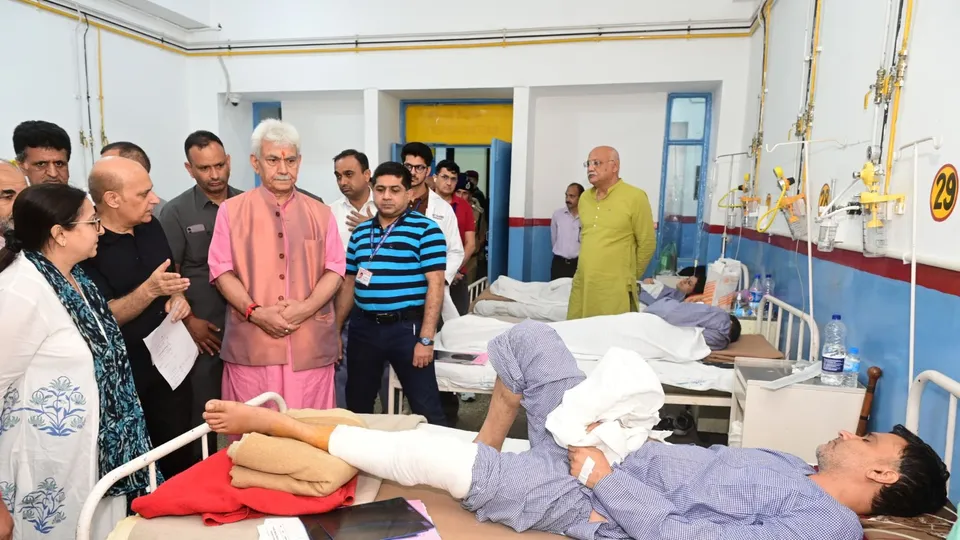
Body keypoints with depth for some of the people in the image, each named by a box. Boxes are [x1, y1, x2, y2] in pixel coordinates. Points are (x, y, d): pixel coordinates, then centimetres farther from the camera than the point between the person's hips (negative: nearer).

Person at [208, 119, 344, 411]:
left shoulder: (320, 213, 11)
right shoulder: (231, 210, 6)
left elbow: (334, 268, 6)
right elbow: (222, 269, 2)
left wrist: (306, 307, -11)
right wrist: (255, 312, -13)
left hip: (311, 344, 1)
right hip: (251, 344, -1)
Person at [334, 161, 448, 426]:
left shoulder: (425, 229, -6)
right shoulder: (360, 232, 11)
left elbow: (435, 285, -11)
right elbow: (349, 283, 16)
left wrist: (426, 339, -16)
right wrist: (336, 329, 14)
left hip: (407, 327, -5)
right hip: (363, 328, 6)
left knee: (426, 409, 1)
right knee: (357, 406, 17)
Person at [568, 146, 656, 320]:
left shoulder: (634, 197, -6)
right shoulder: (584, 198, 13)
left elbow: (647, 243, -3)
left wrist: (629, 276, 5)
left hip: (614, 290, -6)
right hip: (581, 285, 6)